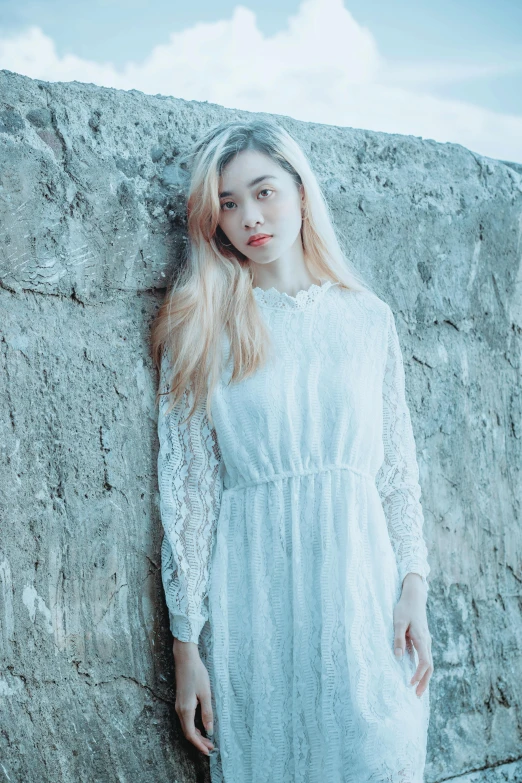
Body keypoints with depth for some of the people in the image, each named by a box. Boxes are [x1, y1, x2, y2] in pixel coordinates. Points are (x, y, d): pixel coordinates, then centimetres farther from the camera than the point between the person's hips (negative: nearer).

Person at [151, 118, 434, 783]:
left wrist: (413, 590, -1)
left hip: (361, 575, 2)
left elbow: (399, 466, 9)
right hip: (253, 586, -1)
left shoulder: (368, 316, 7)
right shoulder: (201, 329, 1)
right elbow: (184, 491, -1)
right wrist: (187, 643, -4)